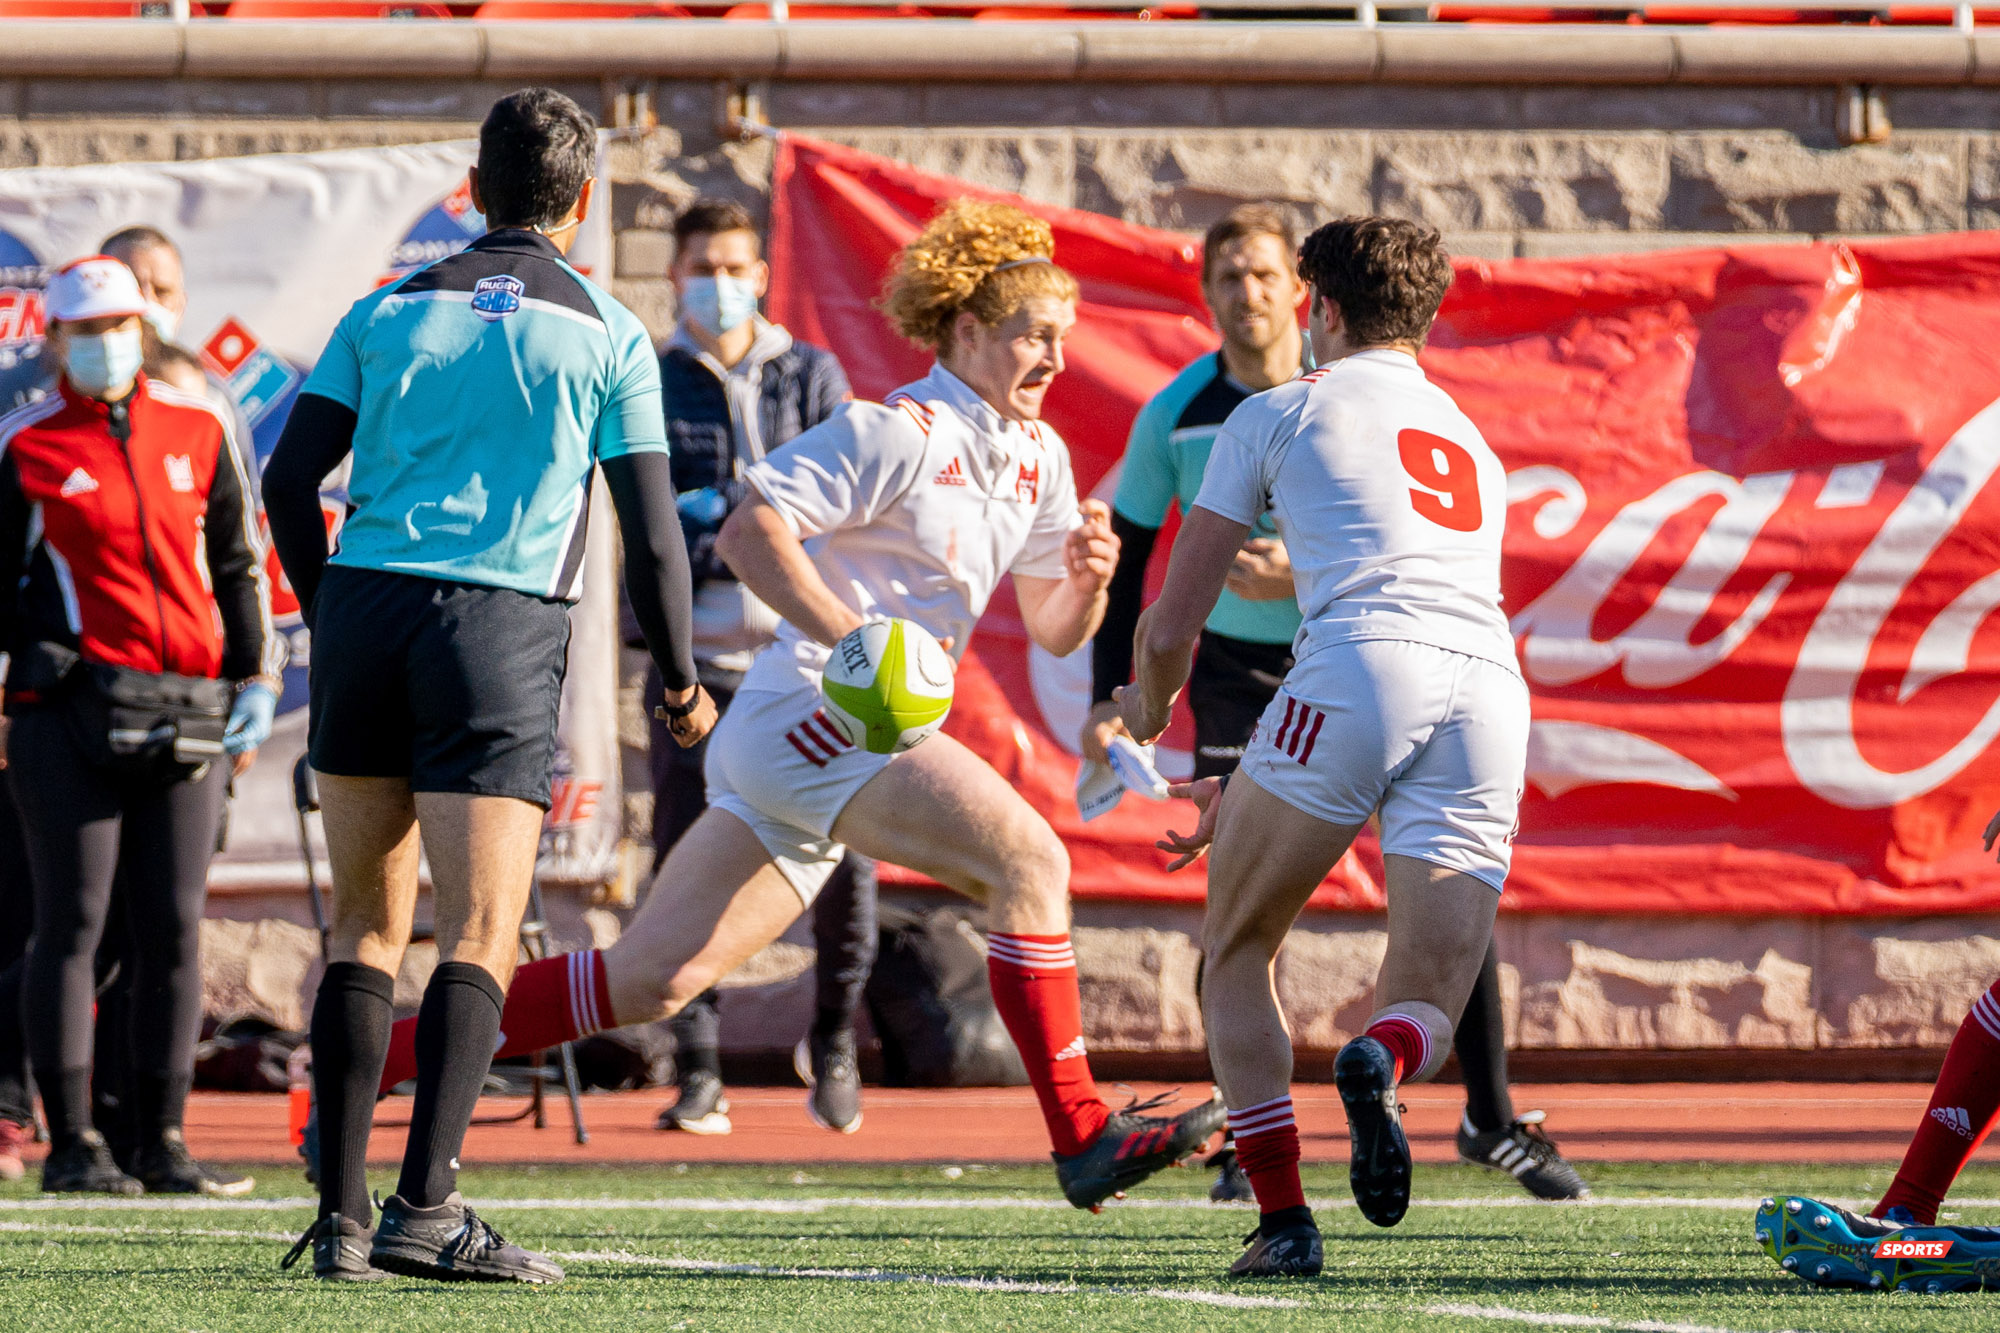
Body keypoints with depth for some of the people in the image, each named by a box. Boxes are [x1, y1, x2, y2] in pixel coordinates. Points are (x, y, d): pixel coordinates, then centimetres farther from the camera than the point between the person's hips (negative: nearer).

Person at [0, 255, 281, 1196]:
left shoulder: (198, 432, 12)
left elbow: (239, 564, 17)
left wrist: (256, 678, 10)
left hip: (190, 715, 4)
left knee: (173, 929, 3)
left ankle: (162, 1143, 9)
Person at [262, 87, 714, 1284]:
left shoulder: (391, 311, 12)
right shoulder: (610, 336, 5)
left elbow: (291, 479, 9)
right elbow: (652, 534, 2)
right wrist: (682, 683, 15)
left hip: (366, 603, 3)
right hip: (501, 629, -3)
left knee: (369, 927, 10)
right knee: (481, 938, -5)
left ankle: (343, 1215, 6)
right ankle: (427, 1207, -20)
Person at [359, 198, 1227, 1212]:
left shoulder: (1038, 459, 17)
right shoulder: (900, 433, -10)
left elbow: (1054, 631, 22)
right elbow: (748, 532, -15)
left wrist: (1086, 578, 0)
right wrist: (852, 639, -23)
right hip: (810, 713, -9)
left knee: (648, 981, 4)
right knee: (1028, 859, -21)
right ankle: (1083, 1138, -19)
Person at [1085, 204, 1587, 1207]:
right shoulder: (1176, 415, -5)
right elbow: (1125, 555, 4)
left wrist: (1308, 574, -28)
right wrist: (1111, 696, -3)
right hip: (1239, 669, 0)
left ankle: (1492, 1118, 5)